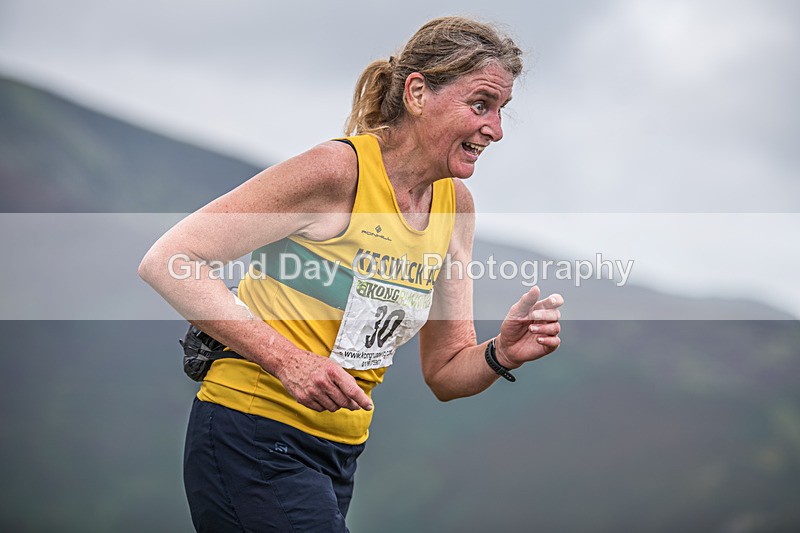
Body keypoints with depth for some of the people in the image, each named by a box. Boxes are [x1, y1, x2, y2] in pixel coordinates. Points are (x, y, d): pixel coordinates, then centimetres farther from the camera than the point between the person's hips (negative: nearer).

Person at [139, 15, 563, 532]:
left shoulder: (455, 204, 6)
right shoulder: (339, 169, -17)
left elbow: (445, 372, 11)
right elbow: (166, 262, -19)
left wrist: (502, 354, -11)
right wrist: (287, 358, -26)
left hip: (340, 453, 8)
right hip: (255, 440, -8)